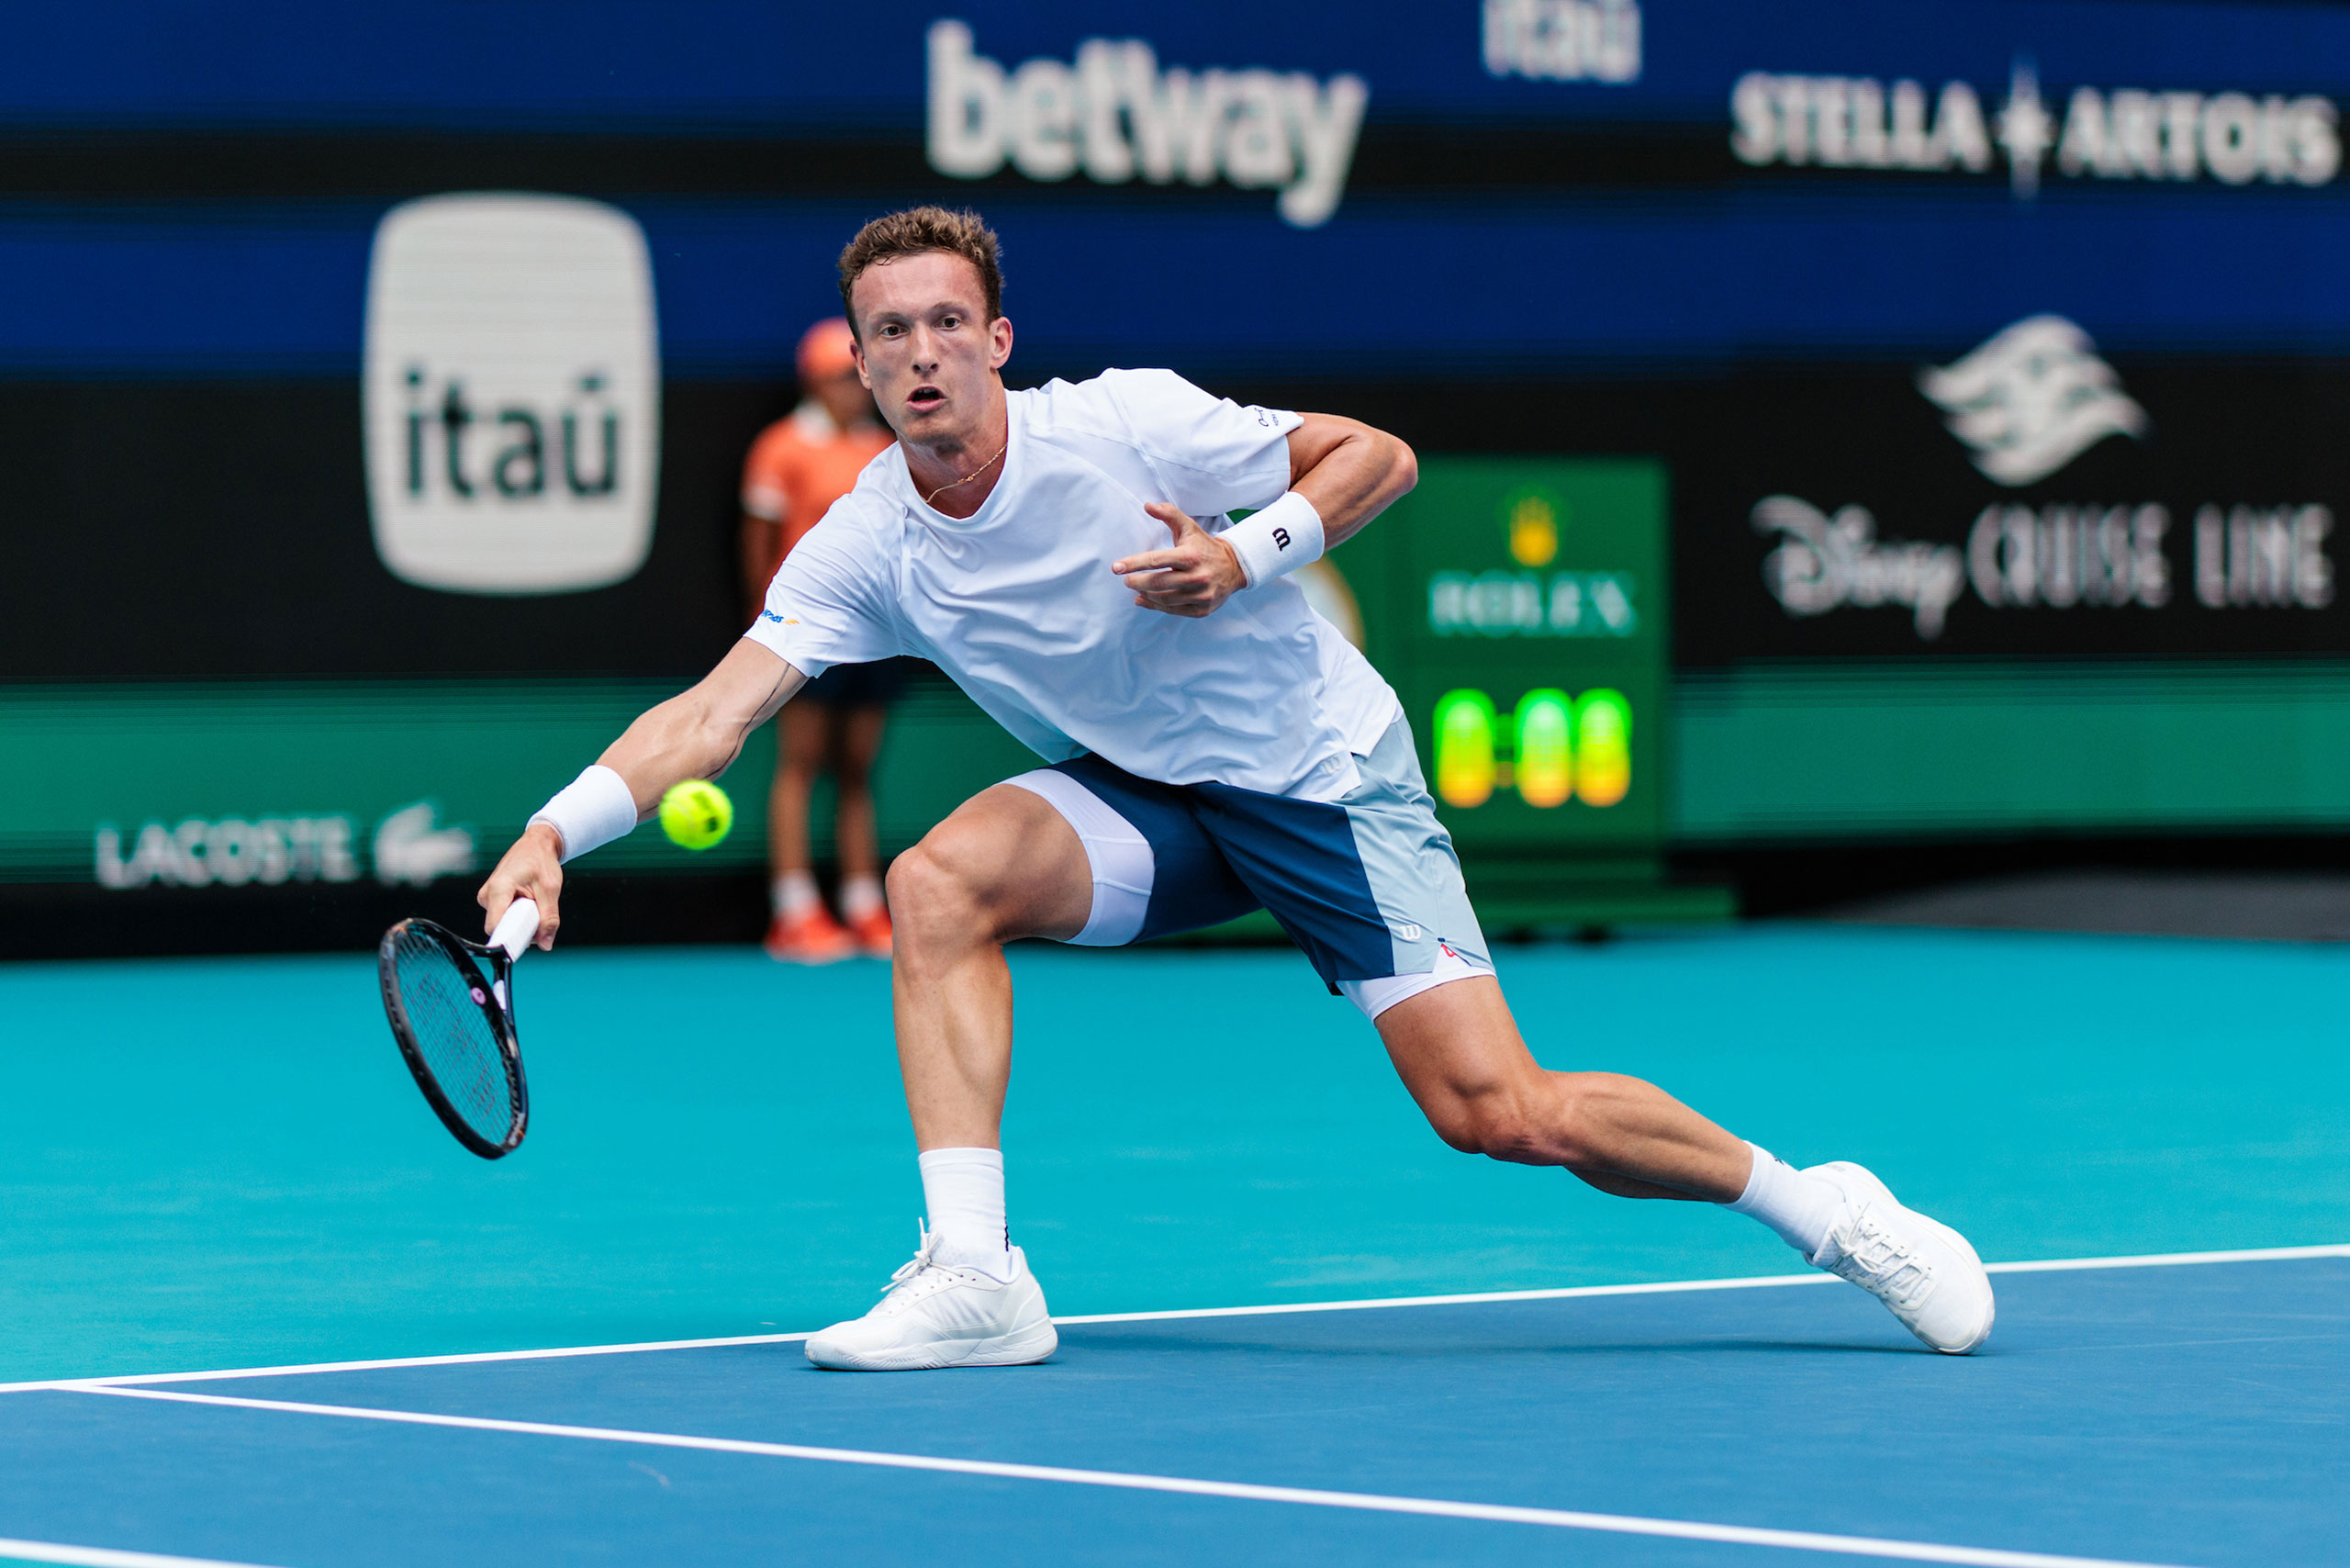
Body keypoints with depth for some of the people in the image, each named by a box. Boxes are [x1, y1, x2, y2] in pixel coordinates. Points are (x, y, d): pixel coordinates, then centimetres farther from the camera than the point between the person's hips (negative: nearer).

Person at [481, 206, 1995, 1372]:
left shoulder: (1127, 425, -20)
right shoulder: (867, 544, -9)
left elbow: (1380, 456, -11)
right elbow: (717, 709, -15)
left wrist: (1249, 555, -27)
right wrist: (555, 836, -28)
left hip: (1325, 774, -4)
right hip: (1143, 799, 4)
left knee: (1499, 1113, -15)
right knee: (940, 881, -24)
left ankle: (1818, 1207, 6)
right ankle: (973, 1278, -22)